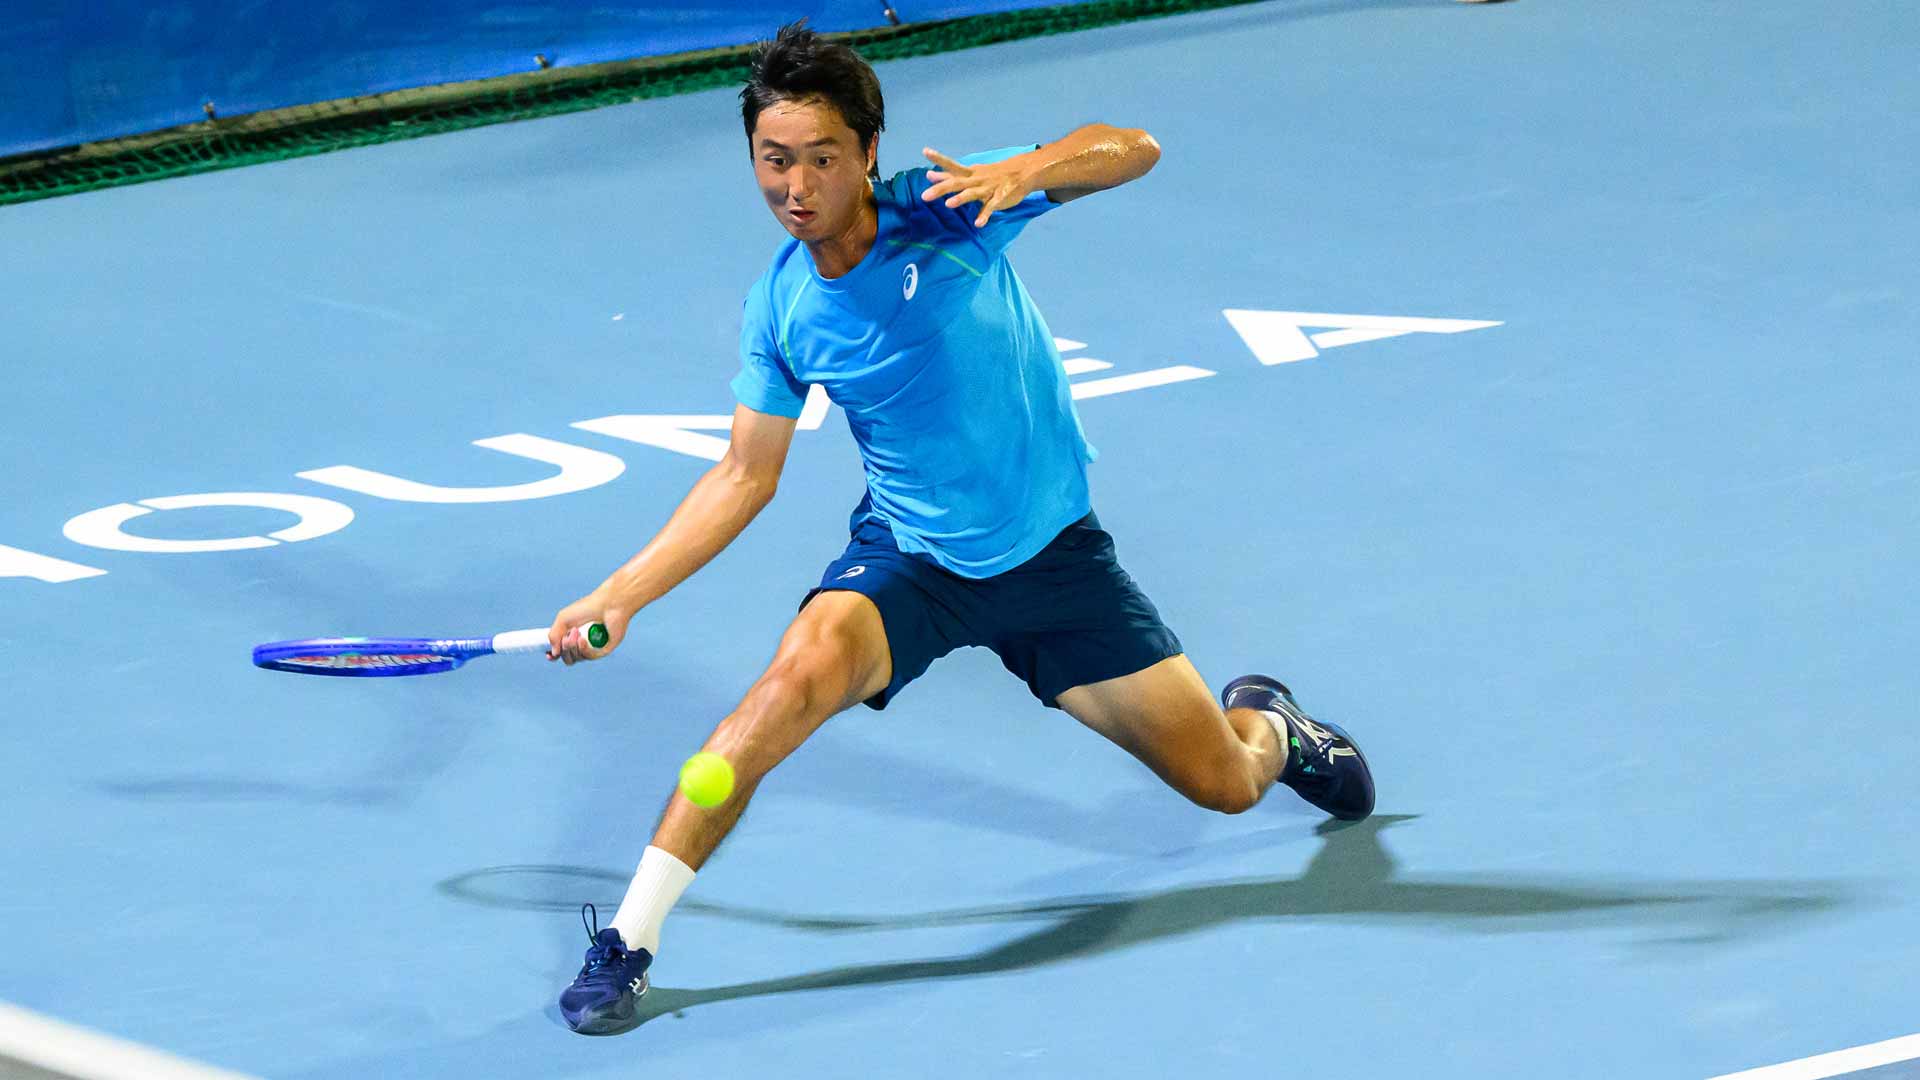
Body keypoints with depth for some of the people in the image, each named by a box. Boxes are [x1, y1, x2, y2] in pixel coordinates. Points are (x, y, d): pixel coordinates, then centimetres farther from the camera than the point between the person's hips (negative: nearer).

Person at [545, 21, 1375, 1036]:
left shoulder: (945, 210, -15)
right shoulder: (779, 309, -8)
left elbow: (1132, 148, -19)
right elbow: (745, 477, 2)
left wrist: (1017, 172, -38)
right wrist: (618, 595, -4)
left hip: (1056, 555, 0)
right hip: (907, 560, 0)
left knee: (1224, 784, 3)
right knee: (806, 665, -34)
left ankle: (1268, 724, 44)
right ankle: (627, 938, -28)